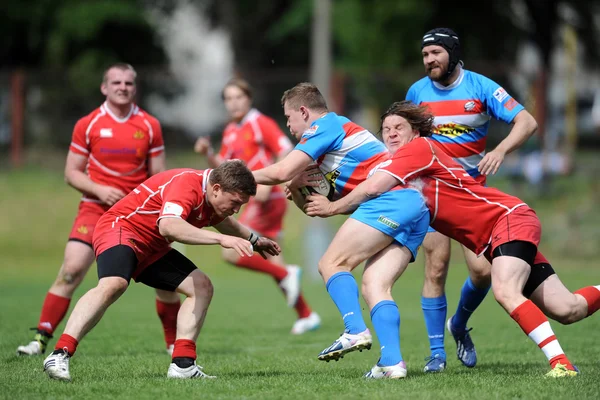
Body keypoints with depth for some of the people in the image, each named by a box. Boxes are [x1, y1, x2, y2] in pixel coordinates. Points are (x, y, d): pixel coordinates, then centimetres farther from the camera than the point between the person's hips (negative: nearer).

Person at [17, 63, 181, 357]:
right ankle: (40, 339, -9)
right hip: (95, 209, -1)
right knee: (71, 271, -15)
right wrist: (99, 190, -14)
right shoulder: (87, 125, 0)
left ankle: (175, 343, 13)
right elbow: (72, 173, 3)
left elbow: (158, 176, 7)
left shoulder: (150, 126, 3)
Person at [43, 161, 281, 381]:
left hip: (151, 248, 10)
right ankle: (59, 355, -40)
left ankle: (182, 364, -3)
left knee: (202, 287, 3)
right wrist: (220, 239, -49)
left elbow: (224, 221, 32)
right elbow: (168, 225, -46)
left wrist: (254, 240, 39)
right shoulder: (187, 185, -27)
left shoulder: (211, 196, 5)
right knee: (114, 284, -36)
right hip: (119, 229, -10)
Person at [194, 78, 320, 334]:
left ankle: (286, 275, -4)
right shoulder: (230, 132, 14)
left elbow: (288, 156, -15)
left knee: (231, 252, -14)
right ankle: (306, 315, 18)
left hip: (268, 200, -9)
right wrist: (208, 153, 0)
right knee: (272, 261, 10)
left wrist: (267, 183, -23)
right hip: (255, 201, 9)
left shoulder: (261, 123, -10)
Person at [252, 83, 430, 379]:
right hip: (416, 205, 9)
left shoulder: (326, 125, 1)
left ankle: (356, 331, -24)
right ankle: (392, 362, -14)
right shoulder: (341, 129, 31)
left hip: (390, 199, -9)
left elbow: (282, 172, -7)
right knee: (375, 284, 1)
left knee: (331, 264, -6)